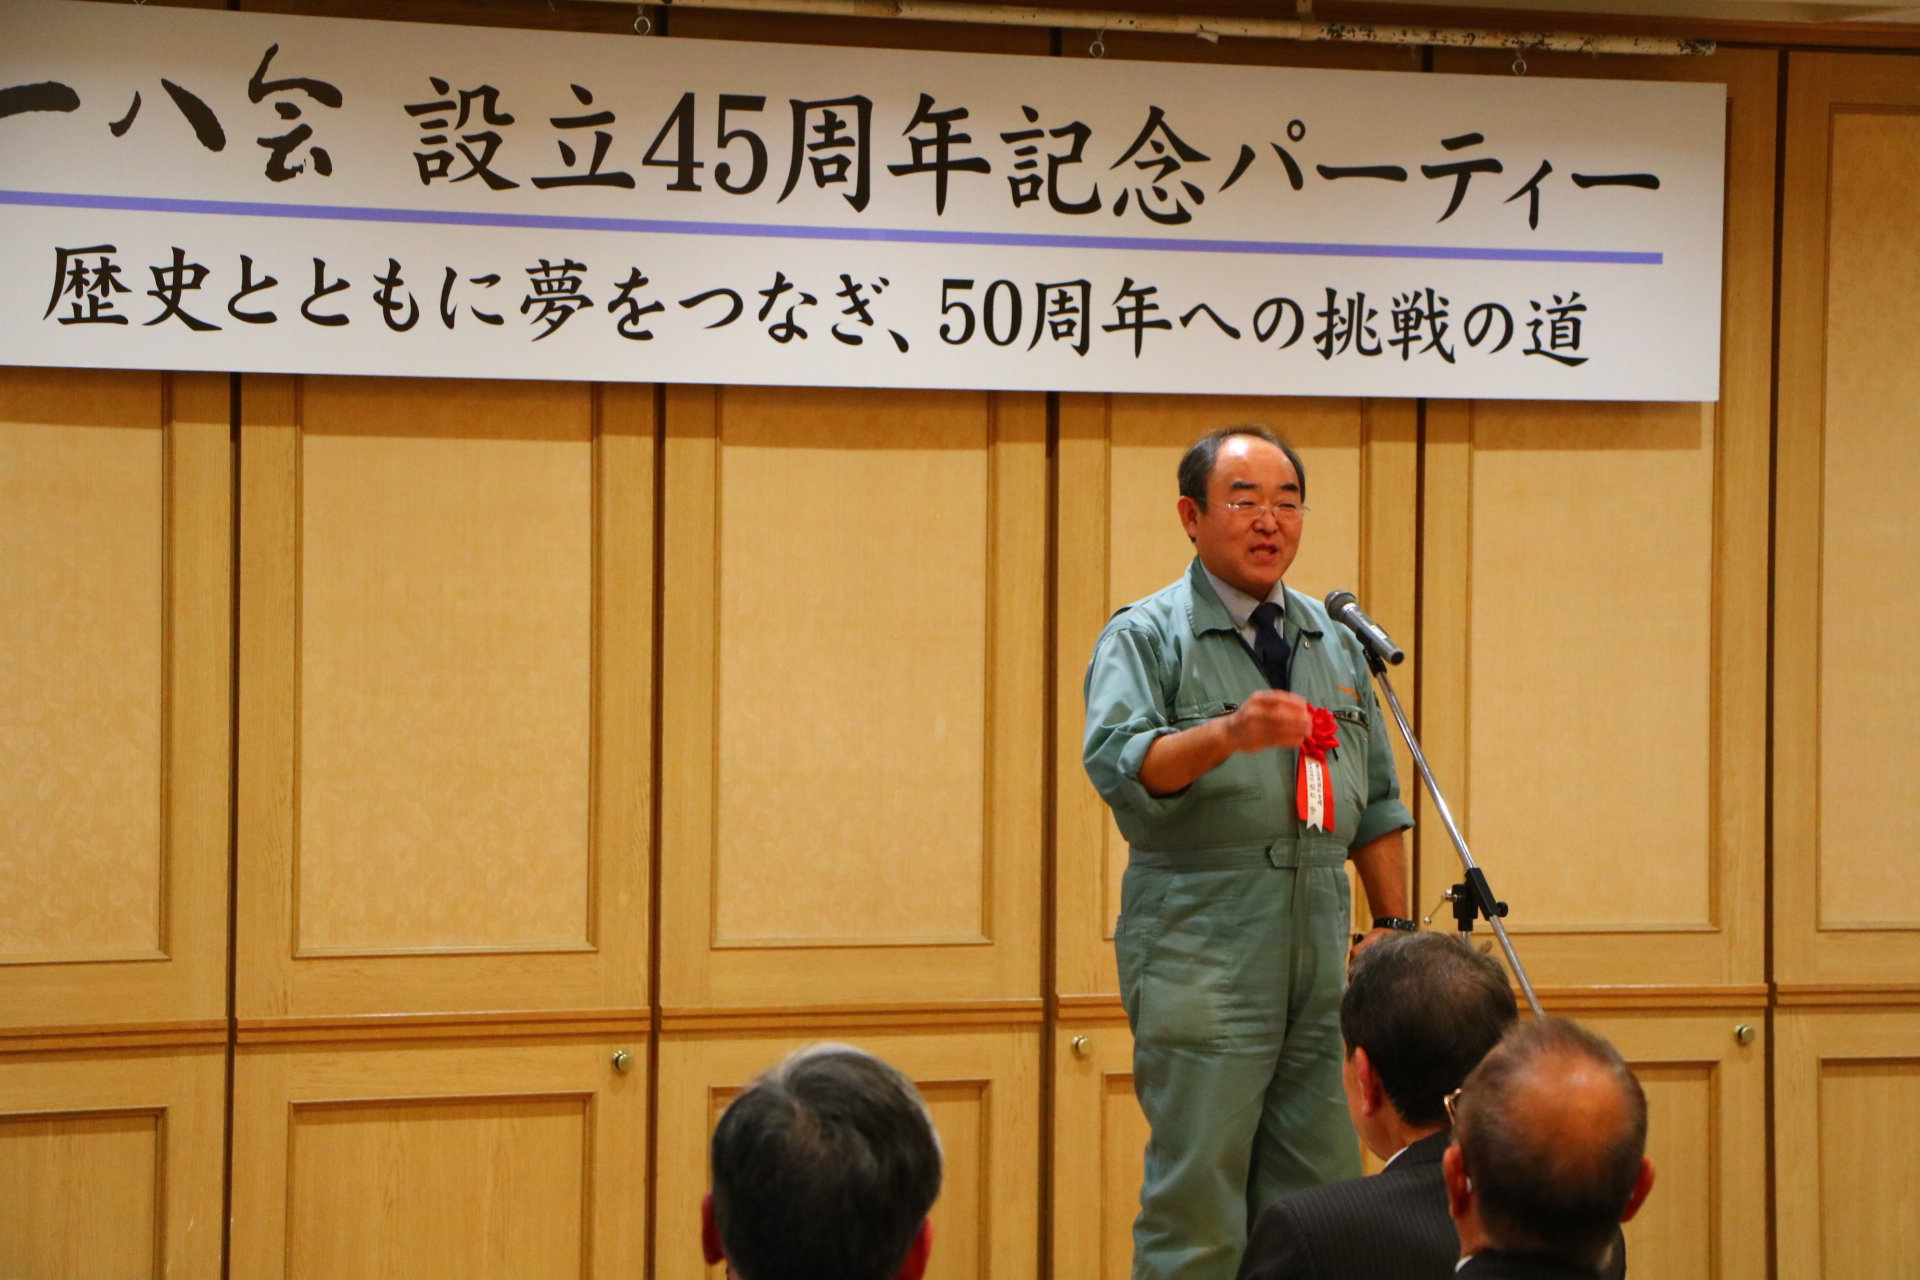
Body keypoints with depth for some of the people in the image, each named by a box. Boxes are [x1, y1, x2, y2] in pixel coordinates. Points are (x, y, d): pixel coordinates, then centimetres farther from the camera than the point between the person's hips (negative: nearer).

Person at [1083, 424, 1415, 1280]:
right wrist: (1226, 735, -33)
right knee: (1196, 1207, -6)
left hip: (1322, 954, 6)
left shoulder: (1335, 642, 18)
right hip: (1199, 954, -6)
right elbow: (1117, 763, -18)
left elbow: (1376, 803, 21)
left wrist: (1392, 925, 13)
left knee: (1320, 1194, 5)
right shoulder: (1147, 636, -1)